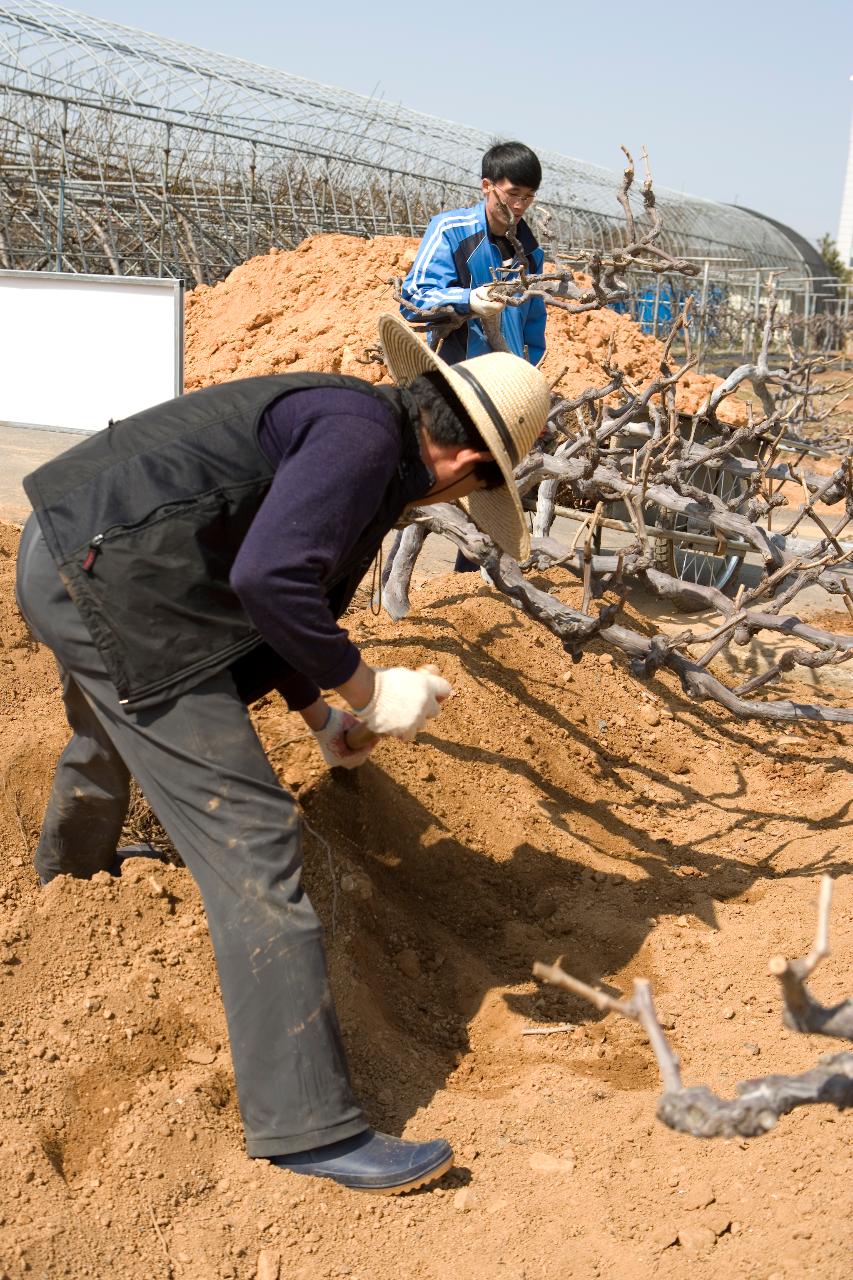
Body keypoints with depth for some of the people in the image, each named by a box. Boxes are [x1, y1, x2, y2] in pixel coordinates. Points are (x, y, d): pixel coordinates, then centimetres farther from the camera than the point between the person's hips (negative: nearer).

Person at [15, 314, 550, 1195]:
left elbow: (269, 588, 24)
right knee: (249, 838, -11)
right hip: (116, 592, -11)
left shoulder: (357, 436, 15)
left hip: (67, 557, 11)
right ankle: (309, 1125, -5)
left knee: (109, 742, 40)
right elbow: (268, 580, -29)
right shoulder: (363, 434, -15)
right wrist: (367, 691, -16)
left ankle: (70, 870, 75)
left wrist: (318, 716, 32)